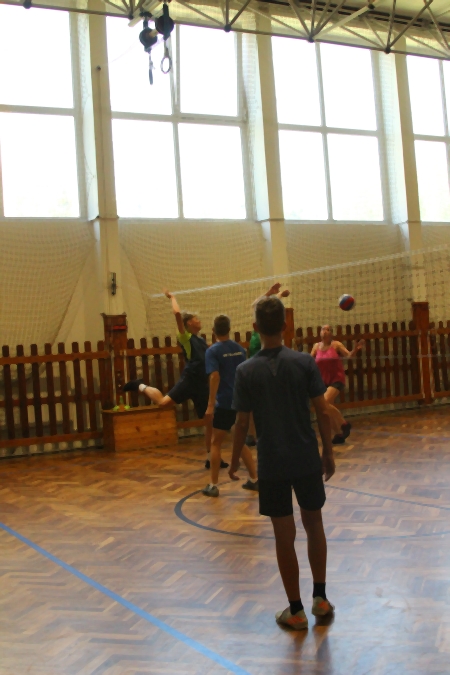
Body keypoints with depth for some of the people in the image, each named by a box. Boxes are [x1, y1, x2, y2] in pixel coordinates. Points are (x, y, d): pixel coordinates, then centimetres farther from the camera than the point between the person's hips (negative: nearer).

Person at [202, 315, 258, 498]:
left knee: (216, 443, 6)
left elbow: (215, 376, -20)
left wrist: (211, 404, -21)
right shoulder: (240, 349, 9)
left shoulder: (213, 351, -9)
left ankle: (213, 485, 6)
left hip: (224, 403, -5)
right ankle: (254, 479, 21)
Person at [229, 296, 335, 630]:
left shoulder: (246, 371, -8)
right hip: (308, 460, 1)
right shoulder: (304, 362, -6)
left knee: (285, 536, 7)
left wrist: (235, 460, 8)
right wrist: (328, 452, 7)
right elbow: (323, 411, -5)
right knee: (314, 524, 20)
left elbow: (242, 422, -6)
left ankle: (296, 611, 17)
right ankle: (320, 597, 26)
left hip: (272, 465, -1)